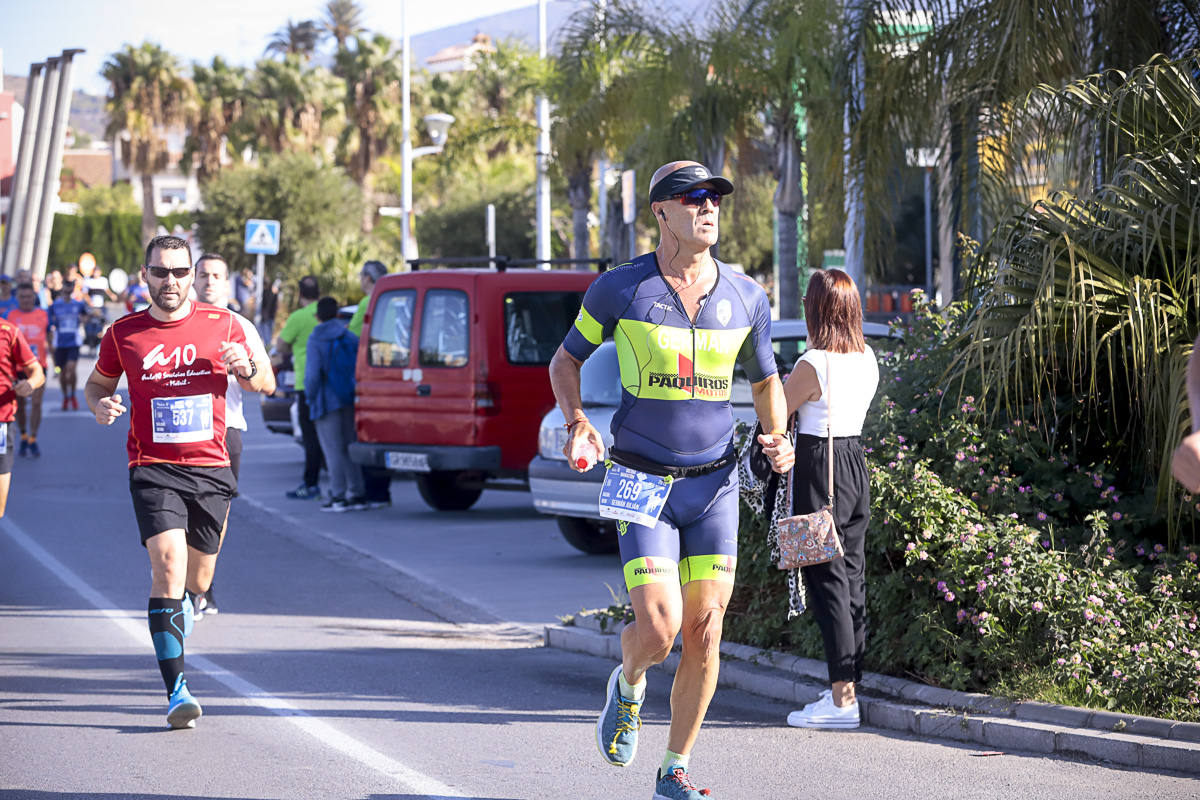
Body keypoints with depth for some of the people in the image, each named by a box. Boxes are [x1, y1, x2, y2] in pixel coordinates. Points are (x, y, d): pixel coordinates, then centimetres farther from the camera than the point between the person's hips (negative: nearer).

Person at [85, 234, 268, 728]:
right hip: (153, 469, -2)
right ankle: (176, 688, -24)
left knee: (196, 582, 12)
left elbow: (263, 385, 13)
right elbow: (97, 384, 17)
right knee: (169, 564, -22)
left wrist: (246, 368, -10)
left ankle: (172, 628, 48)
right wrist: (100, 405, -6)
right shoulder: (123, 334, 2)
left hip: (211, 469, 2)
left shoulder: (222, 325, 3)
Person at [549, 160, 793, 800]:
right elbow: (564, 362, 8)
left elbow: (765, 381, 18)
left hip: (714, 483, 3)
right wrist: (577, 424, -9)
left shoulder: (746, 297, 3)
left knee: (704, 634, -1)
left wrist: (777, 437, -1)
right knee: (658, 631, -15)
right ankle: (628, 685, 21)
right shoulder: (620, 289, -5)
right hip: (643, 482, -3)